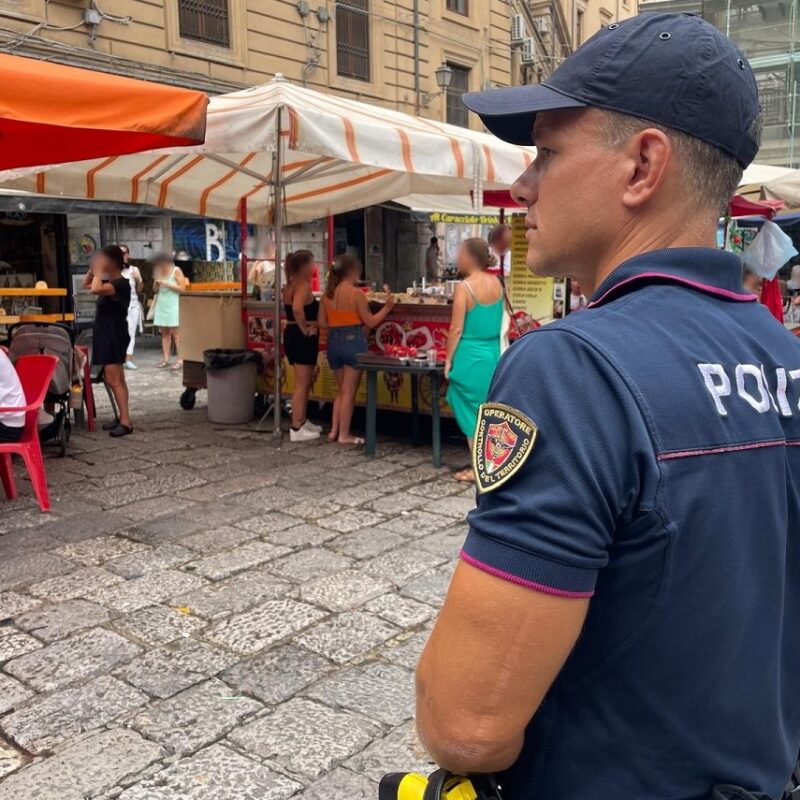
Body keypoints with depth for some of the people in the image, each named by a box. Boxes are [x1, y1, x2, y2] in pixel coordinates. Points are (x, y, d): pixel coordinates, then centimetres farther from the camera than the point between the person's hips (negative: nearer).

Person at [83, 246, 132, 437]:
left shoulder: (122, 284, -16)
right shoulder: (109, 283, 12)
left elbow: (95, 289, -31)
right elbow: (86, 284, 26)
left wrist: (99, 271, -17)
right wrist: (93, 268, 11)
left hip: (115, 336, -10)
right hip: (105, 335, 10)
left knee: (113, 379, -12)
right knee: (116, 379, 12)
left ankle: (126, 421, -12)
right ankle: (121, 417, 18)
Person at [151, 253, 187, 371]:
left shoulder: (176, 271, -2)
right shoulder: (159, 272, 12)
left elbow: (182, 288, -9)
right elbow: (155, 290, 17)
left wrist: (166, 284, -13)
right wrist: (156, 283, -4)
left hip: (173, 305, -5)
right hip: (161, 305, 5)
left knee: (175, 332, -9)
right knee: (164, 332, 3)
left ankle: (179, 360, -8)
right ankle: (166, 359, 5)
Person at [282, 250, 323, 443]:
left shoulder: (290, 285, 12)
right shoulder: (303, 285, -17)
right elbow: (297, 309, -34)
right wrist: (305, 329, -22)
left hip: (292, 334, 10)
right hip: (302, 337, -10)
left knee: (305, 382, 20)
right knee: (302, 384, -3)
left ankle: (302, 422, 29)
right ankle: (297, 429, 1)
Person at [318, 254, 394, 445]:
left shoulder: (327, 293, 5)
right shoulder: (356, 293, -12)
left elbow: (322, 323, 9)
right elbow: (370, 322, -8)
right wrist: (387, 307, 3)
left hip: (334, 343, 6)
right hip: (353, 341, -6)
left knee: (341, 389, 19)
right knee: (349, 391, 2)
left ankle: (334, 430, 18)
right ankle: (344, 435, 7)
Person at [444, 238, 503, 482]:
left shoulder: (464, 287, -15)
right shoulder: (496, 283, 4)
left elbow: (457, 329, -15)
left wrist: (448, 360, -7)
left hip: (471, 357, -7)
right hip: (492, 354, 7)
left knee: (470, 411, 4)